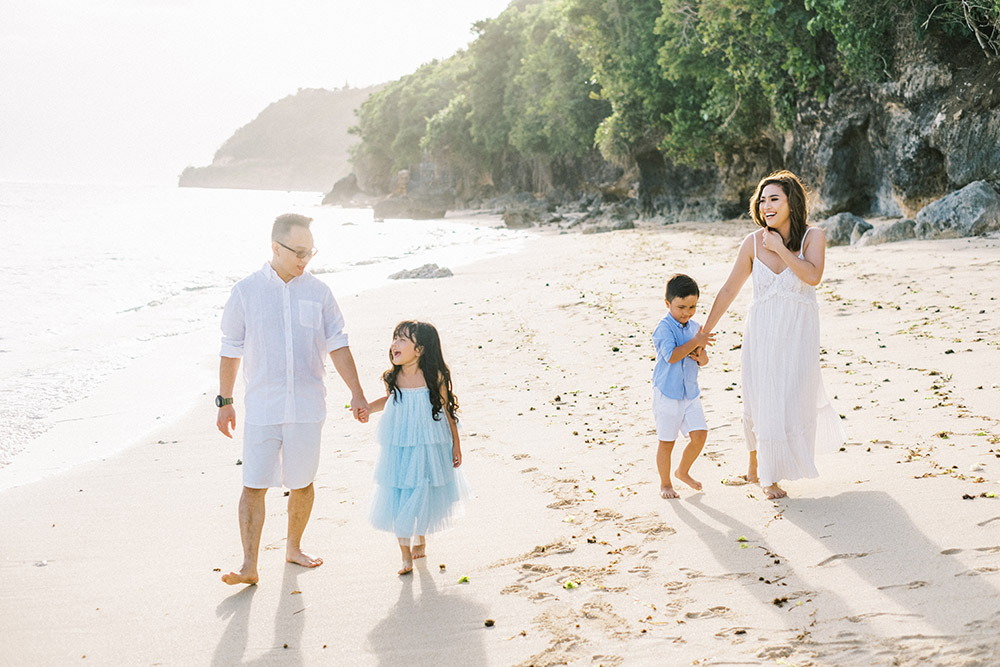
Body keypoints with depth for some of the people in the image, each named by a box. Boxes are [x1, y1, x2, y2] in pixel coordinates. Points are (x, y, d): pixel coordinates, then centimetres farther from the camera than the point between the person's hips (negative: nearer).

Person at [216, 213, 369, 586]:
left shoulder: (318, 292, 4)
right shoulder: (246, 291, 0)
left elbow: (337, 345, 5)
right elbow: (231, 350, 6)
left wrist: (356, 393, -2)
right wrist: (224, 401, 7)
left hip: (307, 407, 2)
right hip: (262, 408, -2)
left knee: (302, 482, 11)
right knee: (254, 486, -5)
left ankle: (293, 548, 30)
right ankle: (249, 566, -1)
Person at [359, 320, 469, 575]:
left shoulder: (434, 378, -12)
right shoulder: (392, 378, -5)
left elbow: (447, 410, -2)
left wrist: (456, 445, 3)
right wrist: (369, 407, 0)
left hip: (429, 448, -2)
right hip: (398, 449, 2)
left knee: (424, 495, 9)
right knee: (398, 498, 0)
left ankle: (421, 539, 36)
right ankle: (405, 554, 11)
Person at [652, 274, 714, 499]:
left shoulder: (694, 327, 6)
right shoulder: (663, 328, -14)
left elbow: (704, 361, 13)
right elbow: (671, 356, -25)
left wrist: (700, 355, -10)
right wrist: (695, 342, -21)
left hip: (690, 392, 6)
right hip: (667, 394, -6)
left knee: (700, 434, 0)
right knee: (666, 441, 4)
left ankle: (683, 471, 24)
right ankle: (665, 484, 21)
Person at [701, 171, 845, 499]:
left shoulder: (812, 237, -8)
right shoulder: (753, 243, -4)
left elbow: (813, 276, -27)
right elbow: (729, 289, 2)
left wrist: (780, 248, -21)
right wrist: (704, 332, 3)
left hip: (799, 333, -1)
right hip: (762, 333, 1)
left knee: (795, 397, 7)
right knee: (762, 399, 3)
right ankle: (761, 471, 23)